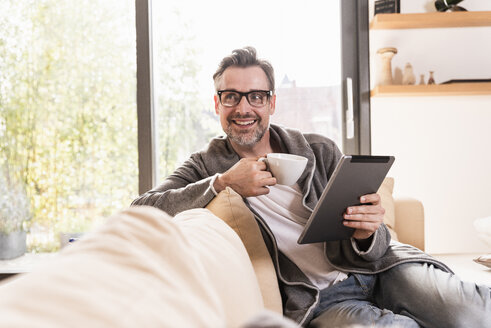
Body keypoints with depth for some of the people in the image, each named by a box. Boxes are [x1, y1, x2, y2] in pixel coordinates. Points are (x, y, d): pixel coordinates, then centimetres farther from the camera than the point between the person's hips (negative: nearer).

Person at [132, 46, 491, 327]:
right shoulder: (206, 168, 8)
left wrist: (367, 235, -17)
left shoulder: (320, 152, 10)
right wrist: (222, 184, -14)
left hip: (378, 267, 2)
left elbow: (366, 251, 8)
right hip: (316, 297, -2)